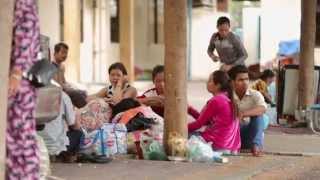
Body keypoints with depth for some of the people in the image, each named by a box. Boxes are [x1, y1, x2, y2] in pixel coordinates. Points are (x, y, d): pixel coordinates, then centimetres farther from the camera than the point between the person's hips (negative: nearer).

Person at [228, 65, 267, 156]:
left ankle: (255, 145, -26)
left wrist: (243, 114, -42)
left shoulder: (255, 95, -8)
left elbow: (263, 108, -28)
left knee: (257, 115, -25)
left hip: (250, 134, 1)